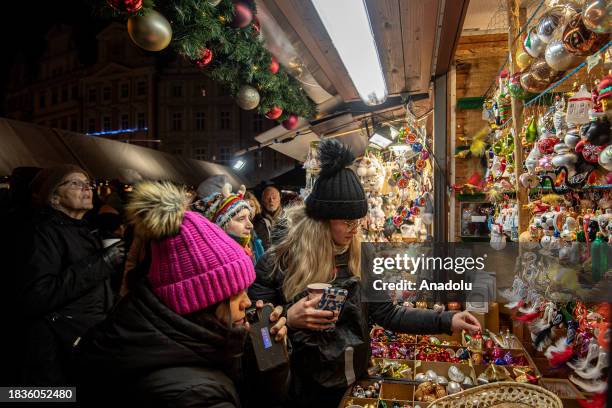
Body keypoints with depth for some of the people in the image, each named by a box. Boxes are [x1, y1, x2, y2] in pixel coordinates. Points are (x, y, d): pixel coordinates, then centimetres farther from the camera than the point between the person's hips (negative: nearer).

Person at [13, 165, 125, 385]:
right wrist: (100, 263, -24)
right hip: (61, 350, -8)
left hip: (93, 338, 9)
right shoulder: (46, 231, -12)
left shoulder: (83, 231, 17)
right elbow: (33, 298, -26)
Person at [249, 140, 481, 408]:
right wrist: (287, 319, -29)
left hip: (353, 382, 4)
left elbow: (387, 314, -5)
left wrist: (447, 321, -14)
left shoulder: (359, 261, -4)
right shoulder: (279, 262, -17)